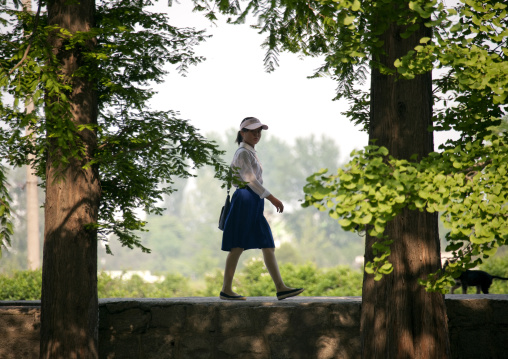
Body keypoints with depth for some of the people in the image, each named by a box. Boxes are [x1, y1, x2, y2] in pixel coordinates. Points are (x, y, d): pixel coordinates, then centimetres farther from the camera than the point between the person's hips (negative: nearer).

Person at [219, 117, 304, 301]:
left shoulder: (250, 153, 21)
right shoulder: (243, 153, -9)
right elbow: (250, 180, -19)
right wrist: (272, 198, -23)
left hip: (254, 204, 10)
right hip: (245, 201, -10)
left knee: (268, 247, 4)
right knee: (237, 247, -7)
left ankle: (280, 288, 1)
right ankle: (226, 290, -2)